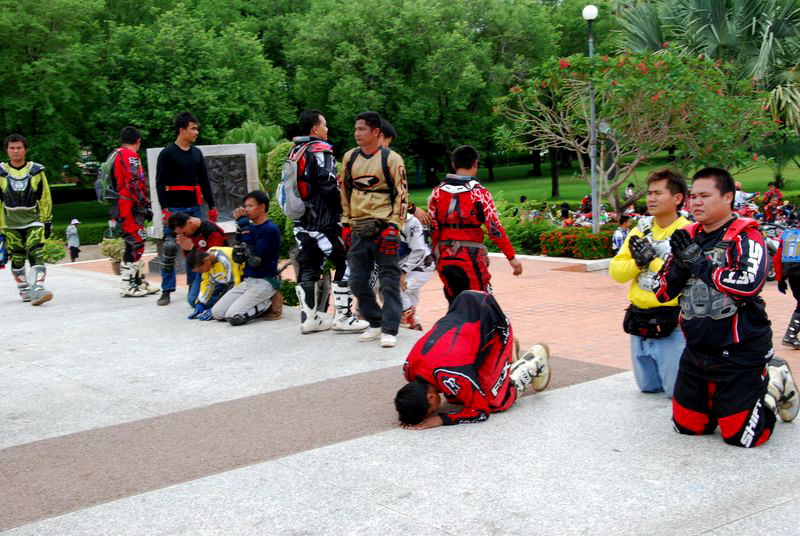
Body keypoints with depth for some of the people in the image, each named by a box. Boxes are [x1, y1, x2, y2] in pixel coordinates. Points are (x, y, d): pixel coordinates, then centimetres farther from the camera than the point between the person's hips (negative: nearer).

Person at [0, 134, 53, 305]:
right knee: (17, 259, 7)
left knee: (36, 255, -15)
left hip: (34, 221, -1)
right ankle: (24, 290, 22)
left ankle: (37, 289, -20)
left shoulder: (36, 171, 1)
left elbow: (45, 198, 6)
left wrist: (47, 220, 5)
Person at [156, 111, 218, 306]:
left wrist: (211, 206, 13)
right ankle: (167, 290, -2)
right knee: (170, 248, -8)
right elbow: (160, 183, -6)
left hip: (194, 208, 6)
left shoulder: (197, 153, 14)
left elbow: (204, 181, 18)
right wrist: (164, 209, -14)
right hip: (174, 208, -5)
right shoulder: (167, 153, -2)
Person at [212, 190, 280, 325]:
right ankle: (261, 304, 7)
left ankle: (267, 304, 1)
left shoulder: (270, 229, -12)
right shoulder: (249, 227, 10)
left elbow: (255, 260, -20)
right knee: (217, 312, -3)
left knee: (233, 316, -21)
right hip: (247, 280, 8)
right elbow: (237, 258, 4)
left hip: (265, 282, -8)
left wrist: (245, 229, -17)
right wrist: (240, 228, -3)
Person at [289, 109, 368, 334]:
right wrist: (342, 207, -6)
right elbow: (329, 186, -19)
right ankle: (342, 316, -2)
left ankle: (309, 318, 15)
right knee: (346, 263, -2)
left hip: (300, 221, 9)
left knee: (308, 267, 12)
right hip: (323, 222, -9)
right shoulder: (321, 151, -12)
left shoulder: (293, 153, 14)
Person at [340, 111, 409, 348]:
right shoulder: (349, 157, 12)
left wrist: (394, 226, -11)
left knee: (389, 280, -3)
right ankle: (375, 323, 21)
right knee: (357, 281, 7)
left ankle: (390, 330, 0)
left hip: (383, 228, -5)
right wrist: (346, 224, 12)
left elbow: (401, 194, -4)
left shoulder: (391, 158, -3)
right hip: (358, 230, 5)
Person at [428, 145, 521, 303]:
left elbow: (432, 229, 7)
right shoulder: (480, 193, -7)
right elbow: (494, 228, -10)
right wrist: (511, 257, -4)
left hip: (445, 258, 4)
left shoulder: (437, 192, 4)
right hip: (471, 257, -4)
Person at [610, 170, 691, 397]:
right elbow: (616, 271, 3)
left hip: (672, 323, -6)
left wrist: (652, 260, -20)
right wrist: (638, 261, -15)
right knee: (648, 386, 18)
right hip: (639, 319, 6)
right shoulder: (641, 229, 7)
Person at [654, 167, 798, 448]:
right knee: (686, 425, 11)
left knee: (739, 435, -1)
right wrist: (680, 264, -12)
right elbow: (662, 292, 7)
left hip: (739, 349, -6)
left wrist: (698, 261, -22)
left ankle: (775, 384, 23)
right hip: (697, 348, 6)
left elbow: (749, 284, -31)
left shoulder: (745, 236, -12)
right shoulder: (689, 237, 6)